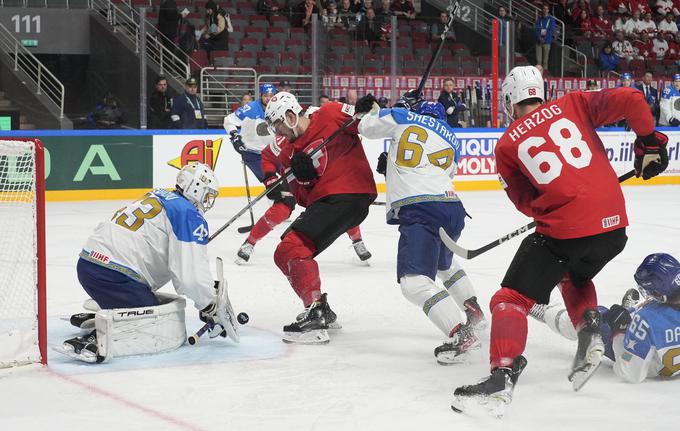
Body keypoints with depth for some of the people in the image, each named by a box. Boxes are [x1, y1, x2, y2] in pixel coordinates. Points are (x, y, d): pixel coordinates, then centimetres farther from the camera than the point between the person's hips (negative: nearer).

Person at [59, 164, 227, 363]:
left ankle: (92, 319, 13)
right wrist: (211, 308, 4)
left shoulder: (158, 196, 22)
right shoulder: (191, 216, -5)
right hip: (114, 277, -9)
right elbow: (191, 274, -11)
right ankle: (99, 337, -28)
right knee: (171, 334, -11)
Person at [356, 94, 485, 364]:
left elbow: (367, 128, 19)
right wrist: (392, 167, 35)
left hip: (420, 210, -7)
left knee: (415, 281, -14)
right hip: (453, 207, 7)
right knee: (443, 262, 36)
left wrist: (371, 109, 42)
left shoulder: (402, 117, 9)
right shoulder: (452, 140, 25)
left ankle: (460, 336, -27)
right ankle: (474, 314, 43)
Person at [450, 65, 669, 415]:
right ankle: (589, 331, 12)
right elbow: (630, 100, 0)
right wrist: (649, 143, 12)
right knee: (574, 276, 34)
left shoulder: (507, 145, 7)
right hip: (613, 223, 4)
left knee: (511, 299, 4)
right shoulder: (572, 105, 10)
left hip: (563, 230, -4)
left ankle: (503, 375, -14)